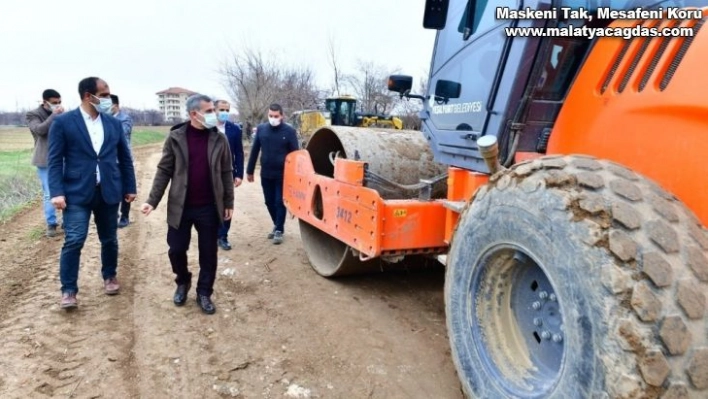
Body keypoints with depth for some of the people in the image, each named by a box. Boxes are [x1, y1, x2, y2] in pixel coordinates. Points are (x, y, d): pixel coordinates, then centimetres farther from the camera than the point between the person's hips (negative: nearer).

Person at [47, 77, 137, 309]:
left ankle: (109, 276, 33)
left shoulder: (114, 123, 8)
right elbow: (55, 160, -5)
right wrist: (57, 192, -14)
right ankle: (68, 290, 7)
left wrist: (130, 187, 10)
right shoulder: (63, 122, -3)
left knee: (109, 239, 13)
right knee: (73, 241, -7)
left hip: (109, 192, 4)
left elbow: (125, 158, 12)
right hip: (77, 193, -3)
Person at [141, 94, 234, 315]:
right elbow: (164, 171, -2)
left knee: (208, 253, 8)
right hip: (180, 206, 0)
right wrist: (153, 200, -9)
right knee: (176, 249, 9)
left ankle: (204, 293, 25)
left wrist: (229, 203, 2)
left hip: (209, 208, 1)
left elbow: (226, 172, 3)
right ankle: (183, 282, 37)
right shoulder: (175, 138, -4)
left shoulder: (219, 139, -1)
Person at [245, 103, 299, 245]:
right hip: (266, 174, 4)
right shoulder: (261, 129, 2)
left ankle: (279, 230, 15)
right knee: (269, 202, 13)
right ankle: (277, 225, 31)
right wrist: (249, 171, 9)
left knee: (280, 202, 3)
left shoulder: (289, 131, -7)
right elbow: (254, 151, 7)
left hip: (283, 174, -4)